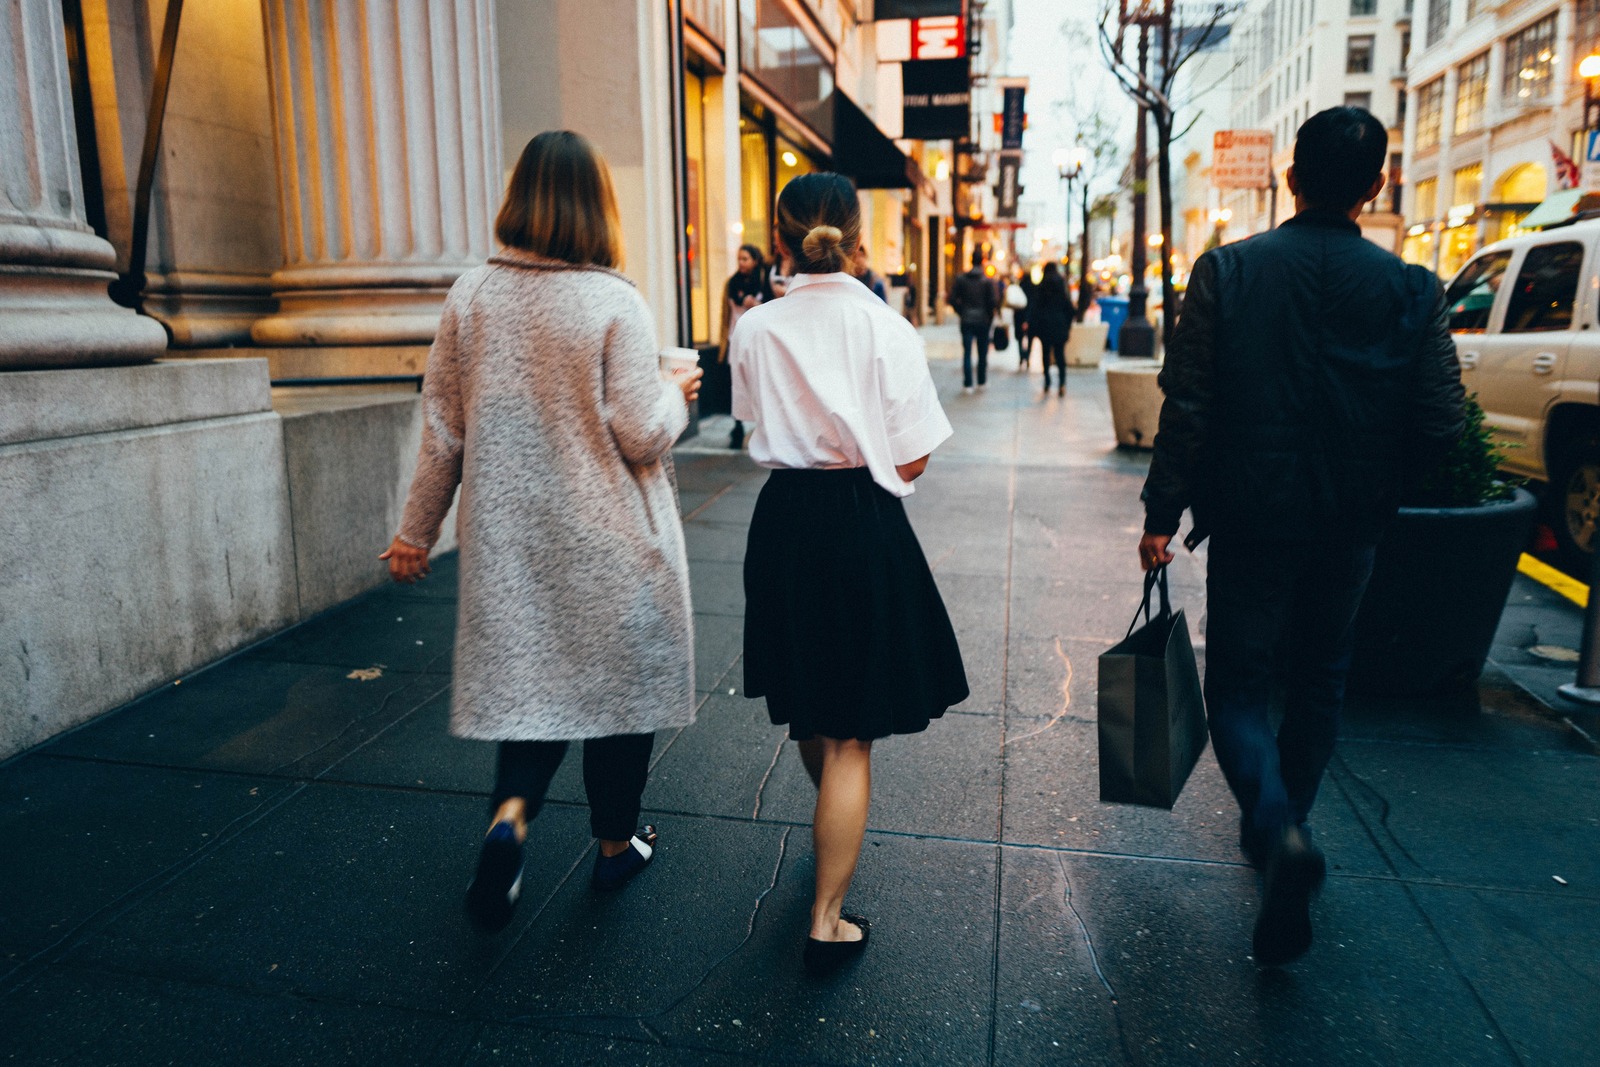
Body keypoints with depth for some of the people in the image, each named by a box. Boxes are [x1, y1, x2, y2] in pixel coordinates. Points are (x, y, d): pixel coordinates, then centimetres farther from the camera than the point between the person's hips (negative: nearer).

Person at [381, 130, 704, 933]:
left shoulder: (471, 296, -1)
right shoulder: (615, 304, -13)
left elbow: (442, 429, 3)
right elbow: (641, 433, -15)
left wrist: (416, 531, 12)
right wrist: (677, 395, 7)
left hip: (508, 536, 3)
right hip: (612, 539, -3)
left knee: (528, 676, 16)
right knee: (617, 679, 13)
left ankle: (510, 814, -6)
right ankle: (616, 844, 27)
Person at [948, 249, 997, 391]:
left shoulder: (960, 279, -1)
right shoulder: (988, 281, -7)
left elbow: (953, 300, -1)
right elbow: (992, 302, -10)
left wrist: (961, 313, 11)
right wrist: (990, 318, 6)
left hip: (966, 321, 1)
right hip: (982, 321, -1)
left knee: (967, 353, 2)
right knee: (982, 353, 11)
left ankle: (967, 384, -2)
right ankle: (982, 381, 19)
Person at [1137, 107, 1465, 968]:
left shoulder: (1226, 271, -8)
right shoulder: (1409, 288, -4)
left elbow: (1186, 407, -10)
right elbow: (1442, 422, -3)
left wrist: (1161, 514, -4)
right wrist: (1377, 483, 15)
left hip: (1251, 517, -2)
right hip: (1349, 526, 3)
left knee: (1239, 684, 7)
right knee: (1318, 680, 20)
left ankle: (1277, 828, -17)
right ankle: (1280, 826, 34)